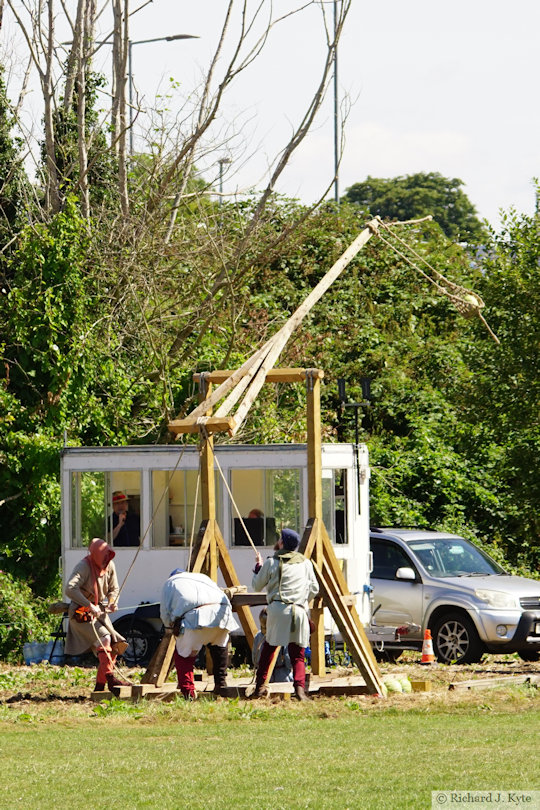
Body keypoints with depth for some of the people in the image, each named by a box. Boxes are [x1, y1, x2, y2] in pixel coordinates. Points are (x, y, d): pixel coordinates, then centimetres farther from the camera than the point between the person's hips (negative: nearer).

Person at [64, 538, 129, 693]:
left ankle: (100, 686, 3)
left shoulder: (109, 565, 4)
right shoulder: (84, 566, -18)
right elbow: (70, 589, -31)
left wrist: (112, 602, -7)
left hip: (99, 612, 7)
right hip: (81, 614, -7)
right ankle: (110, 678, -34)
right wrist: (90, 605, -35)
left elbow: (114, 588, 16)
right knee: (104, 638, -27)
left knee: (115, 645, -3)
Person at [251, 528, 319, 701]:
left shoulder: (272, 563, 6)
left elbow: (256, 586, 15)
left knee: (269, 647, 15)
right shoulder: (305, 563, 13)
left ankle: (260, 686, 12)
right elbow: (314, 590, 16)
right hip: (299, 610, 1)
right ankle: (299, 686, -17)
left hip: (277, 609, -1)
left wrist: (258, 566, 30)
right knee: (297, 654, 3)